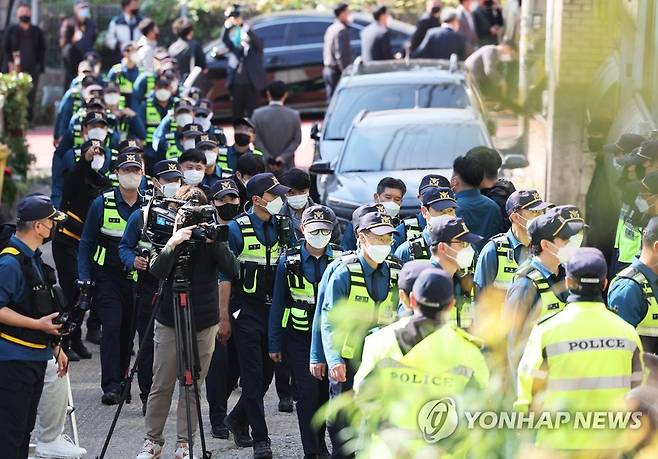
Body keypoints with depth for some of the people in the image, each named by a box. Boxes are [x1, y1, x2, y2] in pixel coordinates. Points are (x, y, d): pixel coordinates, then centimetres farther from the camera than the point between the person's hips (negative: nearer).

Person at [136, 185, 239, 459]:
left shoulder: (210, 236, -1)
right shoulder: (169, 235, -5)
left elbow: (231, 271, -12)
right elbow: (156, 272, -20)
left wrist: (215, 242, -22)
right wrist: (172, 244, -32)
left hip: (204, 323, 1)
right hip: (169, 321, -1)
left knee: (192, 386, 5)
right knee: (161, 385, 3)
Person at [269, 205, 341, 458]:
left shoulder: (340, 260, -2)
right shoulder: (289, 261, -2)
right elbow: (278, 304, 3)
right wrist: (274, 343, 3)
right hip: (299, 338, -1)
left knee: (325, 391, 7)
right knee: (307, 392, -9)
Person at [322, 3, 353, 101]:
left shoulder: (330, 29, 14)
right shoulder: (342, 30, -15)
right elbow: (341, 54, -21)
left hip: (328, 70, 9)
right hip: (337, 71, -9)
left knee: (331, 100, 11)